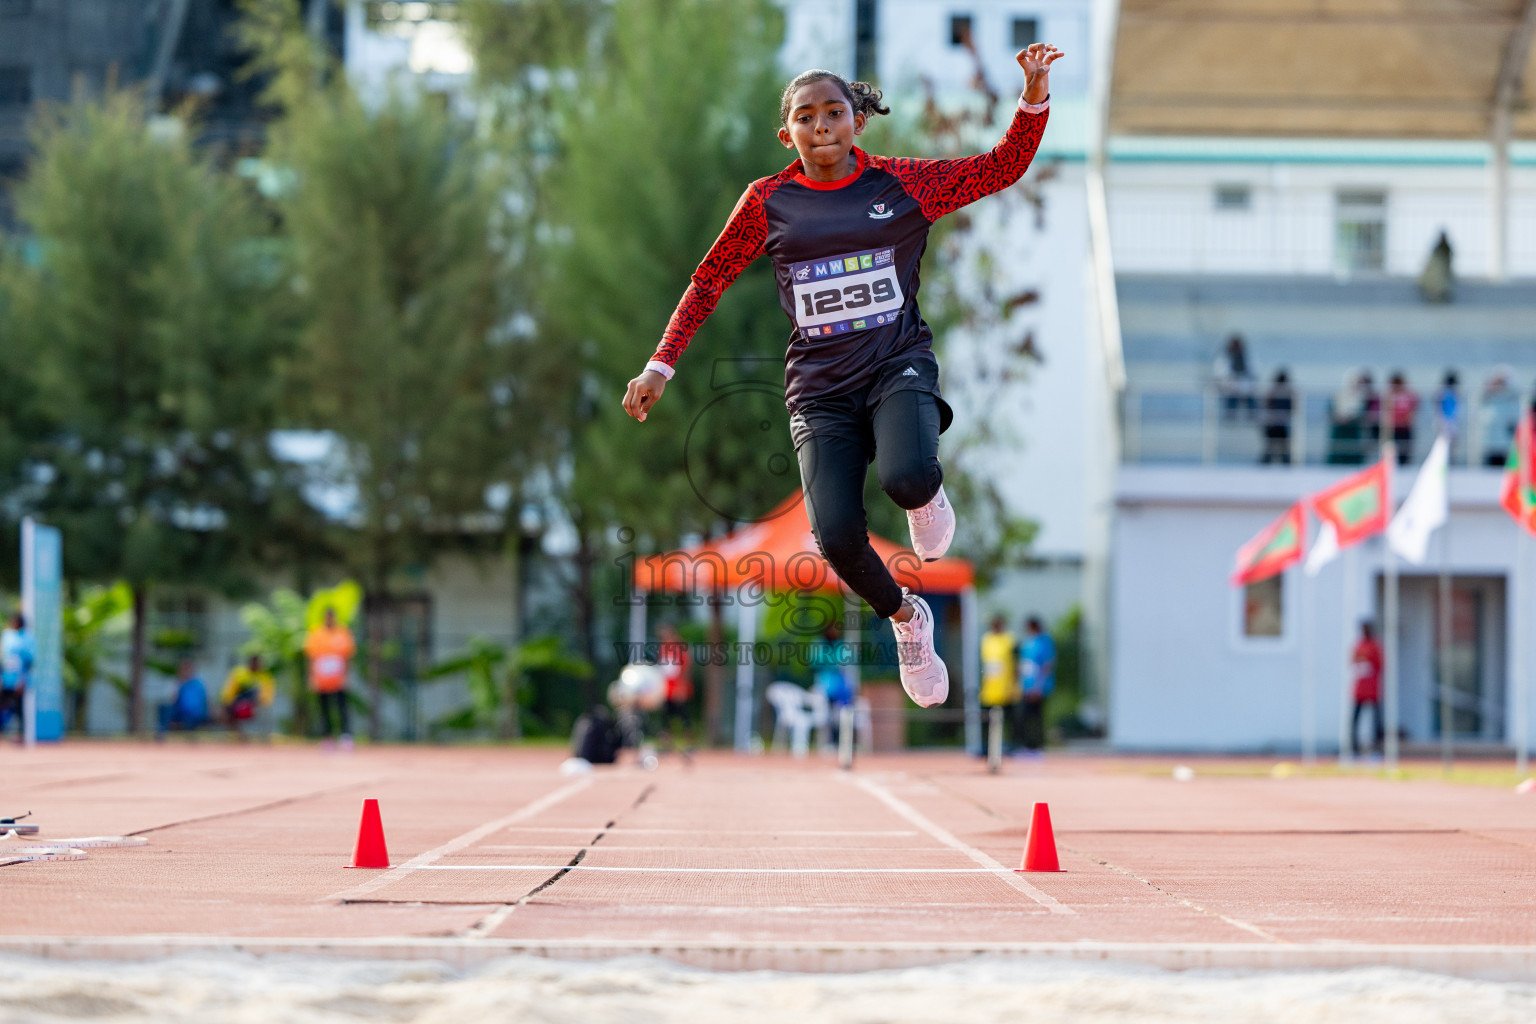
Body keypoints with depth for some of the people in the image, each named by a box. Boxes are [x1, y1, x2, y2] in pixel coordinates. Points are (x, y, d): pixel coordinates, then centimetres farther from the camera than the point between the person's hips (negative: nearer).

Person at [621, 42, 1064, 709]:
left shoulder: (902, 185, 1)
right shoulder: (768, 202, 2)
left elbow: (1004, 167, 5)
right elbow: (709, 281, 11)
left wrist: (1034, 94, -11)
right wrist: (661, 366, 6)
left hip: (897, 365, -1)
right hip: (819, 385, 1)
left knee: (906, 479, -35)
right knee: (837, 537, -19)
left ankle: (926, 494, 7)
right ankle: (905, 617, 14)